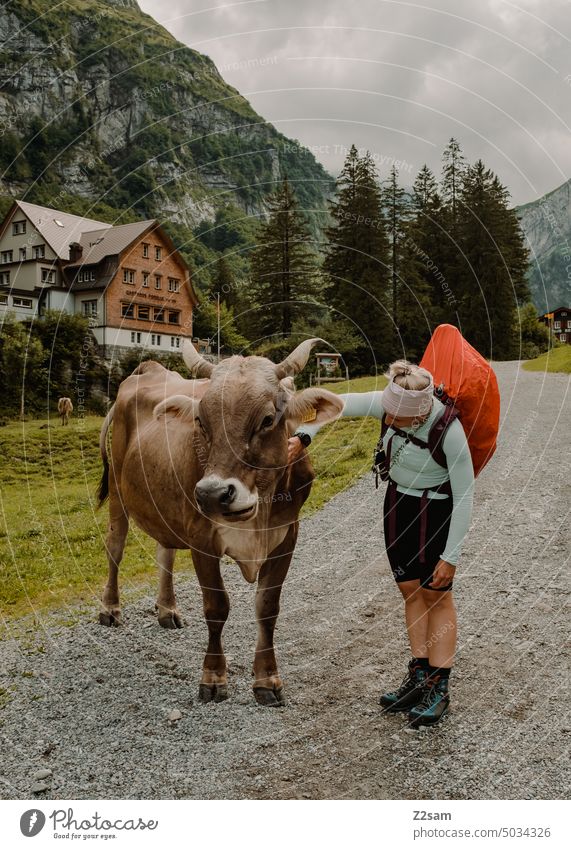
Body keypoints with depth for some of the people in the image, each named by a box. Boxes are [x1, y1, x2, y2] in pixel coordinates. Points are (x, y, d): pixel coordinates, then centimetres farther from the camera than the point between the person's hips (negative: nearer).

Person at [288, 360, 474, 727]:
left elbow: (465, 496, -23)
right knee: (410, 589, 10)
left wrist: (451, 556, -19)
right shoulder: (387, 404, -20)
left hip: (437, 510, -5)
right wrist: (303, 436, -22)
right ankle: (419, 677, 22)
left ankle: (439, 689, 13)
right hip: (398, 501, 6)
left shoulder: (450, 433, -32)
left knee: (436, 595, 2)